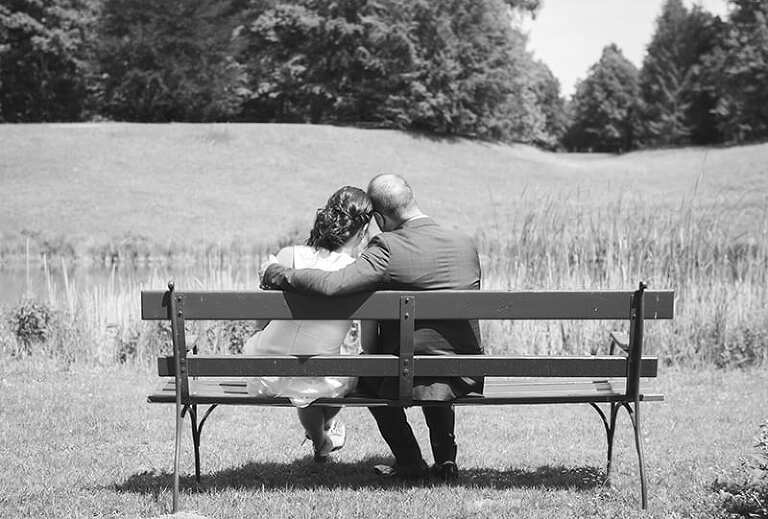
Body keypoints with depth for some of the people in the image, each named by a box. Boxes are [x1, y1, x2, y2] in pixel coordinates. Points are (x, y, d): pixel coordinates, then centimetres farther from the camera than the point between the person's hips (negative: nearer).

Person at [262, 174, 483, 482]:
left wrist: (286, 275, -9)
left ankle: (409, 461, 27)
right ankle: (445, 457, 31)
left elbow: (331, 285, -27)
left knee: (364, 374, 29)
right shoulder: (466, 244, 0)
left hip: (409, 377, -5)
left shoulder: (388, 248, -18)